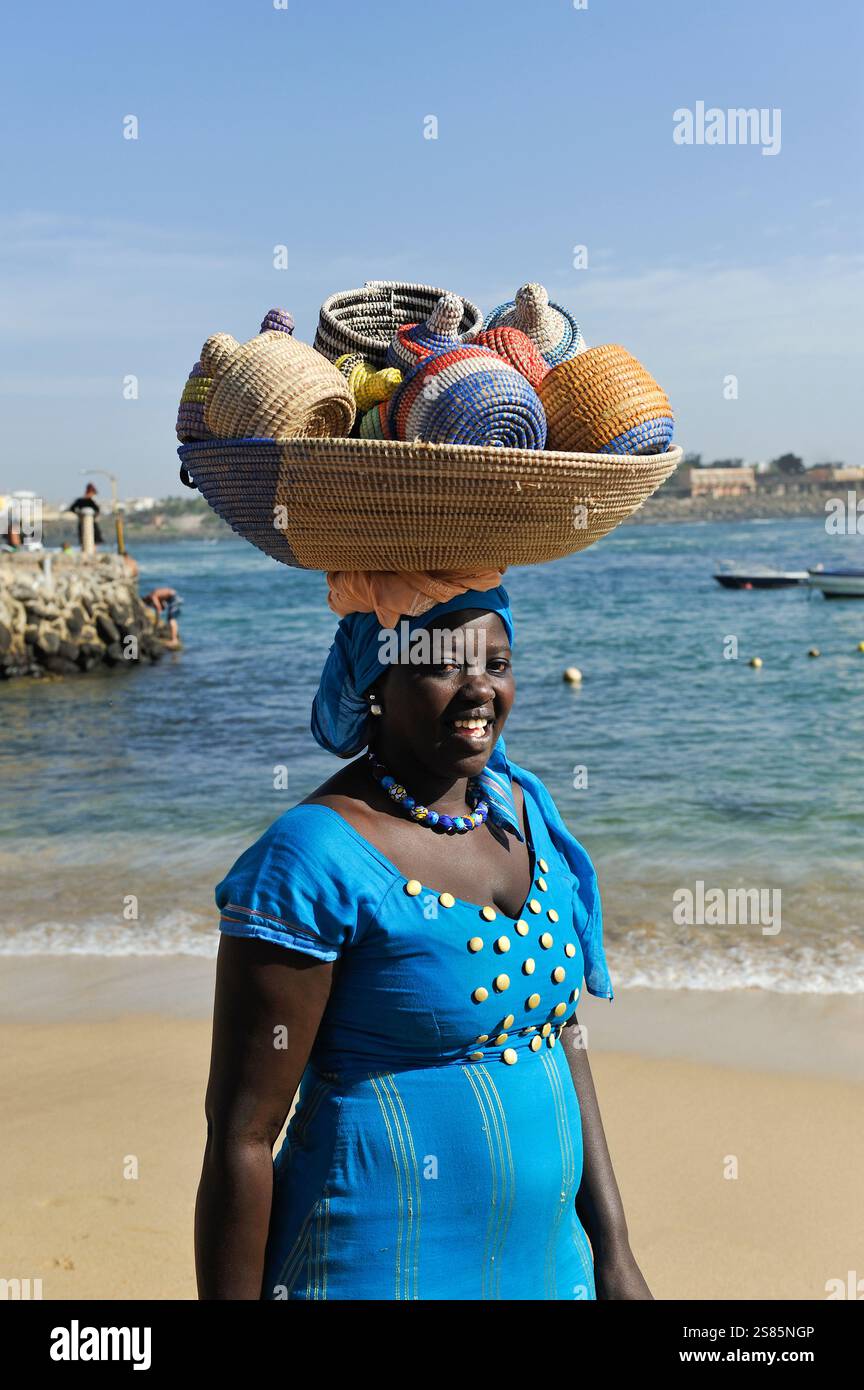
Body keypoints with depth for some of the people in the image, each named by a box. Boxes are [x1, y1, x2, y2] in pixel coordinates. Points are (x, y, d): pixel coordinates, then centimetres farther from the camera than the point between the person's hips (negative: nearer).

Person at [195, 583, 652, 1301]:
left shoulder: (525, 807, 3)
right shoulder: (313, 858, -19)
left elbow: (562, 1040, 9)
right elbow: (241, 1137, -16)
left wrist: (614, 1252, 10)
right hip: (379, 1269, -6)